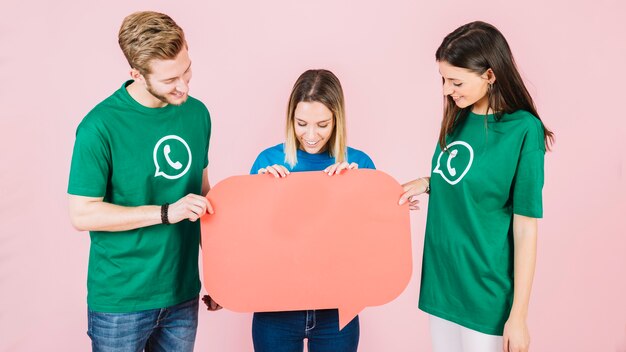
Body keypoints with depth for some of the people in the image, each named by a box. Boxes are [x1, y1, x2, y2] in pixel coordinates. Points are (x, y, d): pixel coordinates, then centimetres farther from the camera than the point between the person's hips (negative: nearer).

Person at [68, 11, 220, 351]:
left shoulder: (197, 113, 1)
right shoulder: (101, 126, -16)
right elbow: (82, 214, -14)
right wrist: (166, 212, -20)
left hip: (183, 294, 5)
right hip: (120, 301, -5)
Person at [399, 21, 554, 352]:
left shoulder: (523, 130, -16)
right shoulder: (458, 118, 3)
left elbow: (525, 228, -14)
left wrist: (518, 315, -13)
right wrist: (427, 183, -2)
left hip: (485, 289, -6)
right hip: (440, 279, 6)